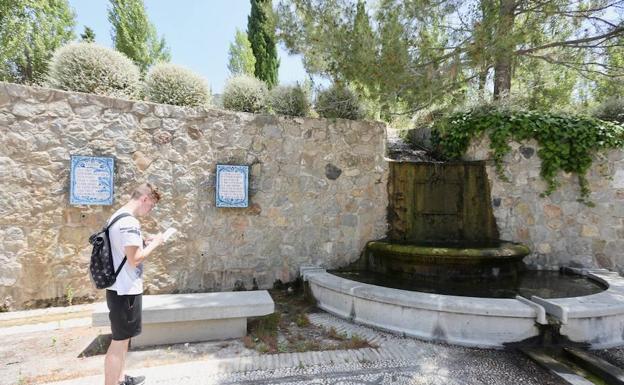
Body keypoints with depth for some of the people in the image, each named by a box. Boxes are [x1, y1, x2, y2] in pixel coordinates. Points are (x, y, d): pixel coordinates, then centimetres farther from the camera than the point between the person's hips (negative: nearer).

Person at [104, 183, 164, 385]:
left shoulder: (117, 216, 10)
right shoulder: (129, 222, -22)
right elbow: (134, 259, -25)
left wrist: (145, 242, 10)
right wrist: (154, 243, -12)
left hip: (120, 288, 11)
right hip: (126, 291, -11)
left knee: (122, 339, 23)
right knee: (119, 342, 2)